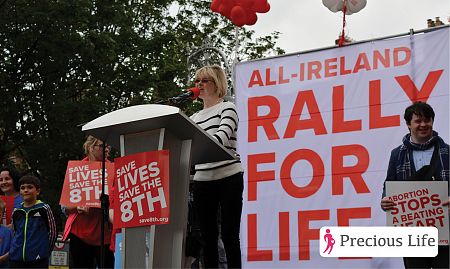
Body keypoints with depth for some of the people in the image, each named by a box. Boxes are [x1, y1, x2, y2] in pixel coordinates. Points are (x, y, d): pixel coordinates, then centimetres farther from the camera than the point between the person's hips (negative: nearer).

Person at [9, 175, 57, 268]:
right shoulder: (16, 212, 10)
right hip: (16, 259, 4)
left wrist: (45, 251, 3)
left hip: (38, 260, -4)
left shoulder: (44, 209, -1)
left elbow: (53, 232, 2)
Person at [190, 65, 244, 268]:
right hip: (202, 181, 5)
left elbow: (223, 136, -16)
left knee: (229, 235, -7)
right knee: (208, 237, 3)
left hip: (228, 178, -5)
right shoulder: (194, 118, 19)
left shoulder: (227, 108, 2)